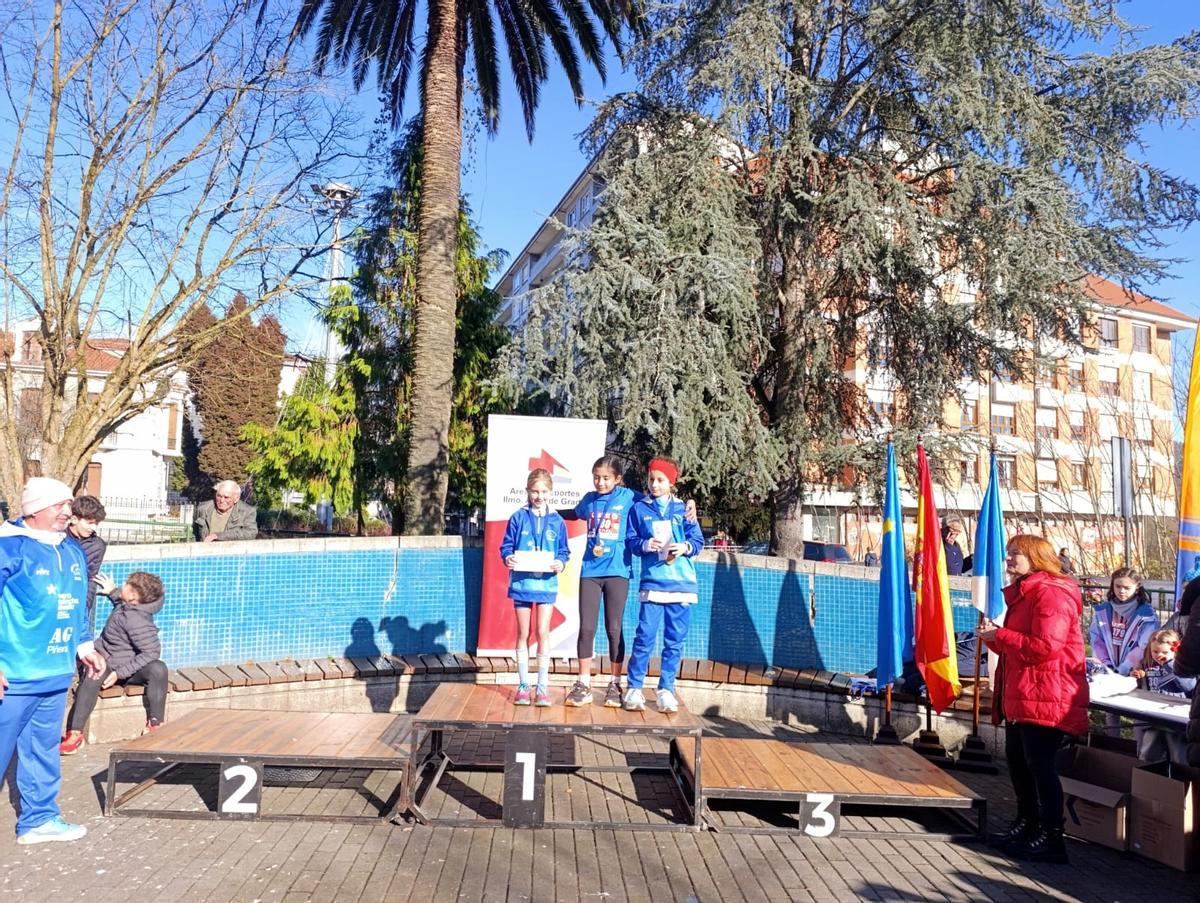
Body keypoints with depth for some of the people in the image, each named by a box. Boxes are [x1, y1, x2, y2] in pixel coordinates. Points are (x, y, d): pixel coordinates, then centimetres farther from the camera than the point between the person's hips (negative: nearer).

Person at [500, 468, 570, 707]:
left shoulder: (556, 521, 2)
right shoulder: (518, 518, 0)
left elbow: (563, 551, 6)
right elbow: (506, 546, 2)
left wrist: (560, 563, -14)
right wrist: (507, 558, -18)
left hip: (547, 582, 0)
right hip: (521, 581, 0)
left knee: (543, 633, -1)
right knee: (523, 634, 9)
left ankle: (542, 687, 10)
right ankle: (523, 685, 19)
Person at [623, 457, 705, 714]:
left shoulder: (682, 509, 9)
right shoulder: (639, 508, 7)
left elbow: (698, 540, 9)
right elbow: (630, 541, 6)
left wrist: (685, 547, -12)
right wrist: (645, 545, -14)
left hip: (682, 583, 2)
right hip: (652, 582, -2)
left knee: (675, 640, 5)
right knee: (645, 637, -6)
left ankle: (666, 690, 15)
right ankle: (634, 688, 6)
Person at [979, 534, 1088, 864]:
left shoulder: (1051, 593, -15)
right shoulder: (1022, 593, 18)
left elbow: (1046, 647, -25)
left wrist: (999, 636, -16)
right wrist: (994, 636, 7)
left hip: (1045, 698, -10)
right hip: (1020, 696, 10)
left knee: (1039, 764, -6)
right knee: (1017, 760, 16)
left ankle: (1051, 839, 4)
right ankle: (1027, 824, 30)